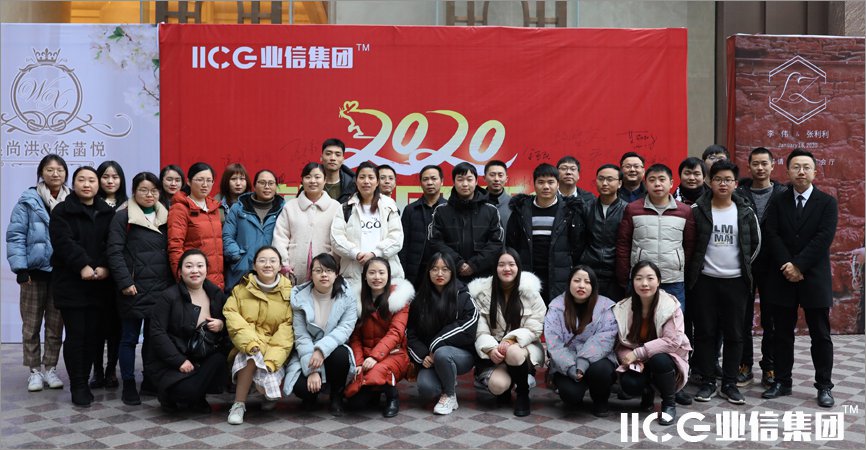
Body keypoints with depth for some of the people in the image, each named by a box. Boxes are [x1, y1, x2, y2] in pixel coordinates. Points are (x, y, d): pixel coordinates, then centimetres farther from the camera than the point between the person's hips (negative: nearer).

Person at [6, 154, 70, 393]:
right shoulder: (28, 200, -3)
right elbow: (15, 236, -6)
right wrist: (20, 268, -13)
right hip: (35, 271, -2)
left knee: (56, 324, 8)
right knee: (31, 324, 5)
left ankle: (49, 368, 20)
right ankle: (34, 371, 16)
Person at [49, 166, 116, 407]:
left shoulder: (108, 213, 13)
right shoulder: (61, 211, 3)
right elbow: (63, 242, -10)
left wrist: (104, 267, -14)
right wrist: (83, 266, -21)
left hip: (100, 283, 3)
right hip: (71, 282, -3)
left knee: (94, 333, 2)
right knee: (76, 334, -4)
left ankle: (84, 380, 15)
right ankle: (77, 386, 3)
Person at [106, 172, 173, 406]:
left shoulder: (165, 217, 13)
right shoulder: (123, 217, -3)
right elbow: (114, 252, -9)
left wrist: (173, 282, 7)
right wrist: (125, 282, -16)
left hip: (161, 288, 5)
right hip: (134, 289, -4)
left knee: (154, 336, 11)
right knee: (130, 338, 3)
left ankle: (151, 380, 22)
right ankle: (128, 385, 11)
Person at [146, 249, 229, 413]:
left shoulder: (216, 294, 5)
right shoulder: (169, 297, -9)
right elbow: (157, 333, -13)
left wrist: (221, 325, -9)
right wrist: (180, 361, -21)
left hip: (203, 358, 5)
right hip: (169, 361, -5)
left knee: (221, 357, -28)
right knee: (189, 389, -30)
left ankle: (197, 398, 0)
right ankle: (166, 394, 9)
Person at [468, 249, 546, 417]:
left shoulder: (530, 292, -3)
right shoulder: (483, 293, -1)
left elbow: (534, 329, -8)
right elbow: (480, 330, -5)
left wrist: (510, 341, -24)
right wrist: (490, 349, -24)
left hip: (523, 347, 0)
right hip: (493, 351, 1)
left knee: (513, 353, -37)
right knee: (497, 385, -28)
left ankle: (523, 394, -7)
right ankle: (504, 389, 13)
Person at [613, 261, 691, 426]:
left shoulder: (670, 305, -15)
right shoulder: (623, 309, -6)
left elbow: (672, 341, -24)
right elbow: (620, 344, -4)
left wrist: (637, 353, -26)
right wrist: (631, 360, -25)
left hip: (667, 358, -2)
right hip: (638, 363, 2)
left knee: (659, 360, -36)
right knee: (628, 384, -29)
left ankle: (669, 404, -7)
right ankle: (647, 392, 12)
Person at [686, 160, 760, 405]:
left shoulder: (745, 212, 3)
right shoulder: (697, 210, -3)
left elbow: (755, 243, 13)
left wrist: (742, 265, 10)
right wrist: (695, 267, 4)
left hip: (735, 281, 1)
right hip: (704, 280, -1)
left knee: (734, 334, 5)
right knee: (705, 332, 3)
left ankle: (729, 384, 15)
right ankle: (708, 382, 14)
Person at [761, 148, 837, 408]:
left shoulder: (827, 203, 1)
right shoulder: (777, 202, 7)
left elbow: (823, 238, -10)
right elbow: (772, 236, -3)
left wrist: (798, 265, -16)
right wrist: (787, 266, -15)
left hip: (815, 278, -2)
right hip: (782, 278, 2)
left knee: (820, 335, 4)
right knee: (782, 334, 8)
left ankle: (824, 386, 13)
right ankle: (782, 382, 18)